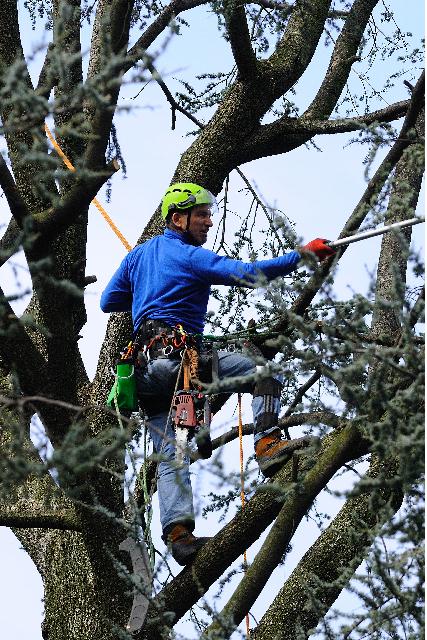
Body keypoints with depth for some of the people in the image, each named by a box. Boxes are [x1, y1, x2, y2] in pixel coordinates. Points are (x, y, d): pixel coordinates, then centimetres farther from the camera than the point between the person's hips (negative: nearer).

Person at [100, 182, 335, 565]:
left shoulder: (138, 255, 21)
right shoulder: (191, 257, -2)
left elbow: (108, 302, 27)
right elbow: (248, 274, -15)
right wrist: (302, 255, -15)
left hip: (146, 369, 8)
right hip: (180, 356, -7)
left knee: (170, 457, 4)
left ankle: (178, 533, -9)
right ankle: (268, 444, -19)